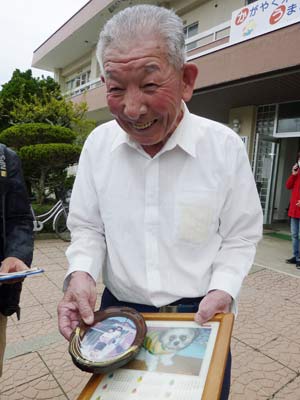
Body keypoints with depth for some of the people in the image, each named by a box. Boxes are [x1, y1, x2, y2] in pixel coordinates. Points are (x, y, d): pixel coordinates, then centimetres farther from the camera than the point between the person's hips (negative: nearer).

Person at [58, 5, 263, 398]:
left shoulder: (226, 146, -13)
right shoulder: (98, 143, -7)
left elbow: (240, 237, -3)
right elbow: (88, 227, 1)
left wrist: (222, 290, -18)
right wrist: (81, 273, -16)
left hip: (198, 317, -1)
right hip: (116, 313, 3)